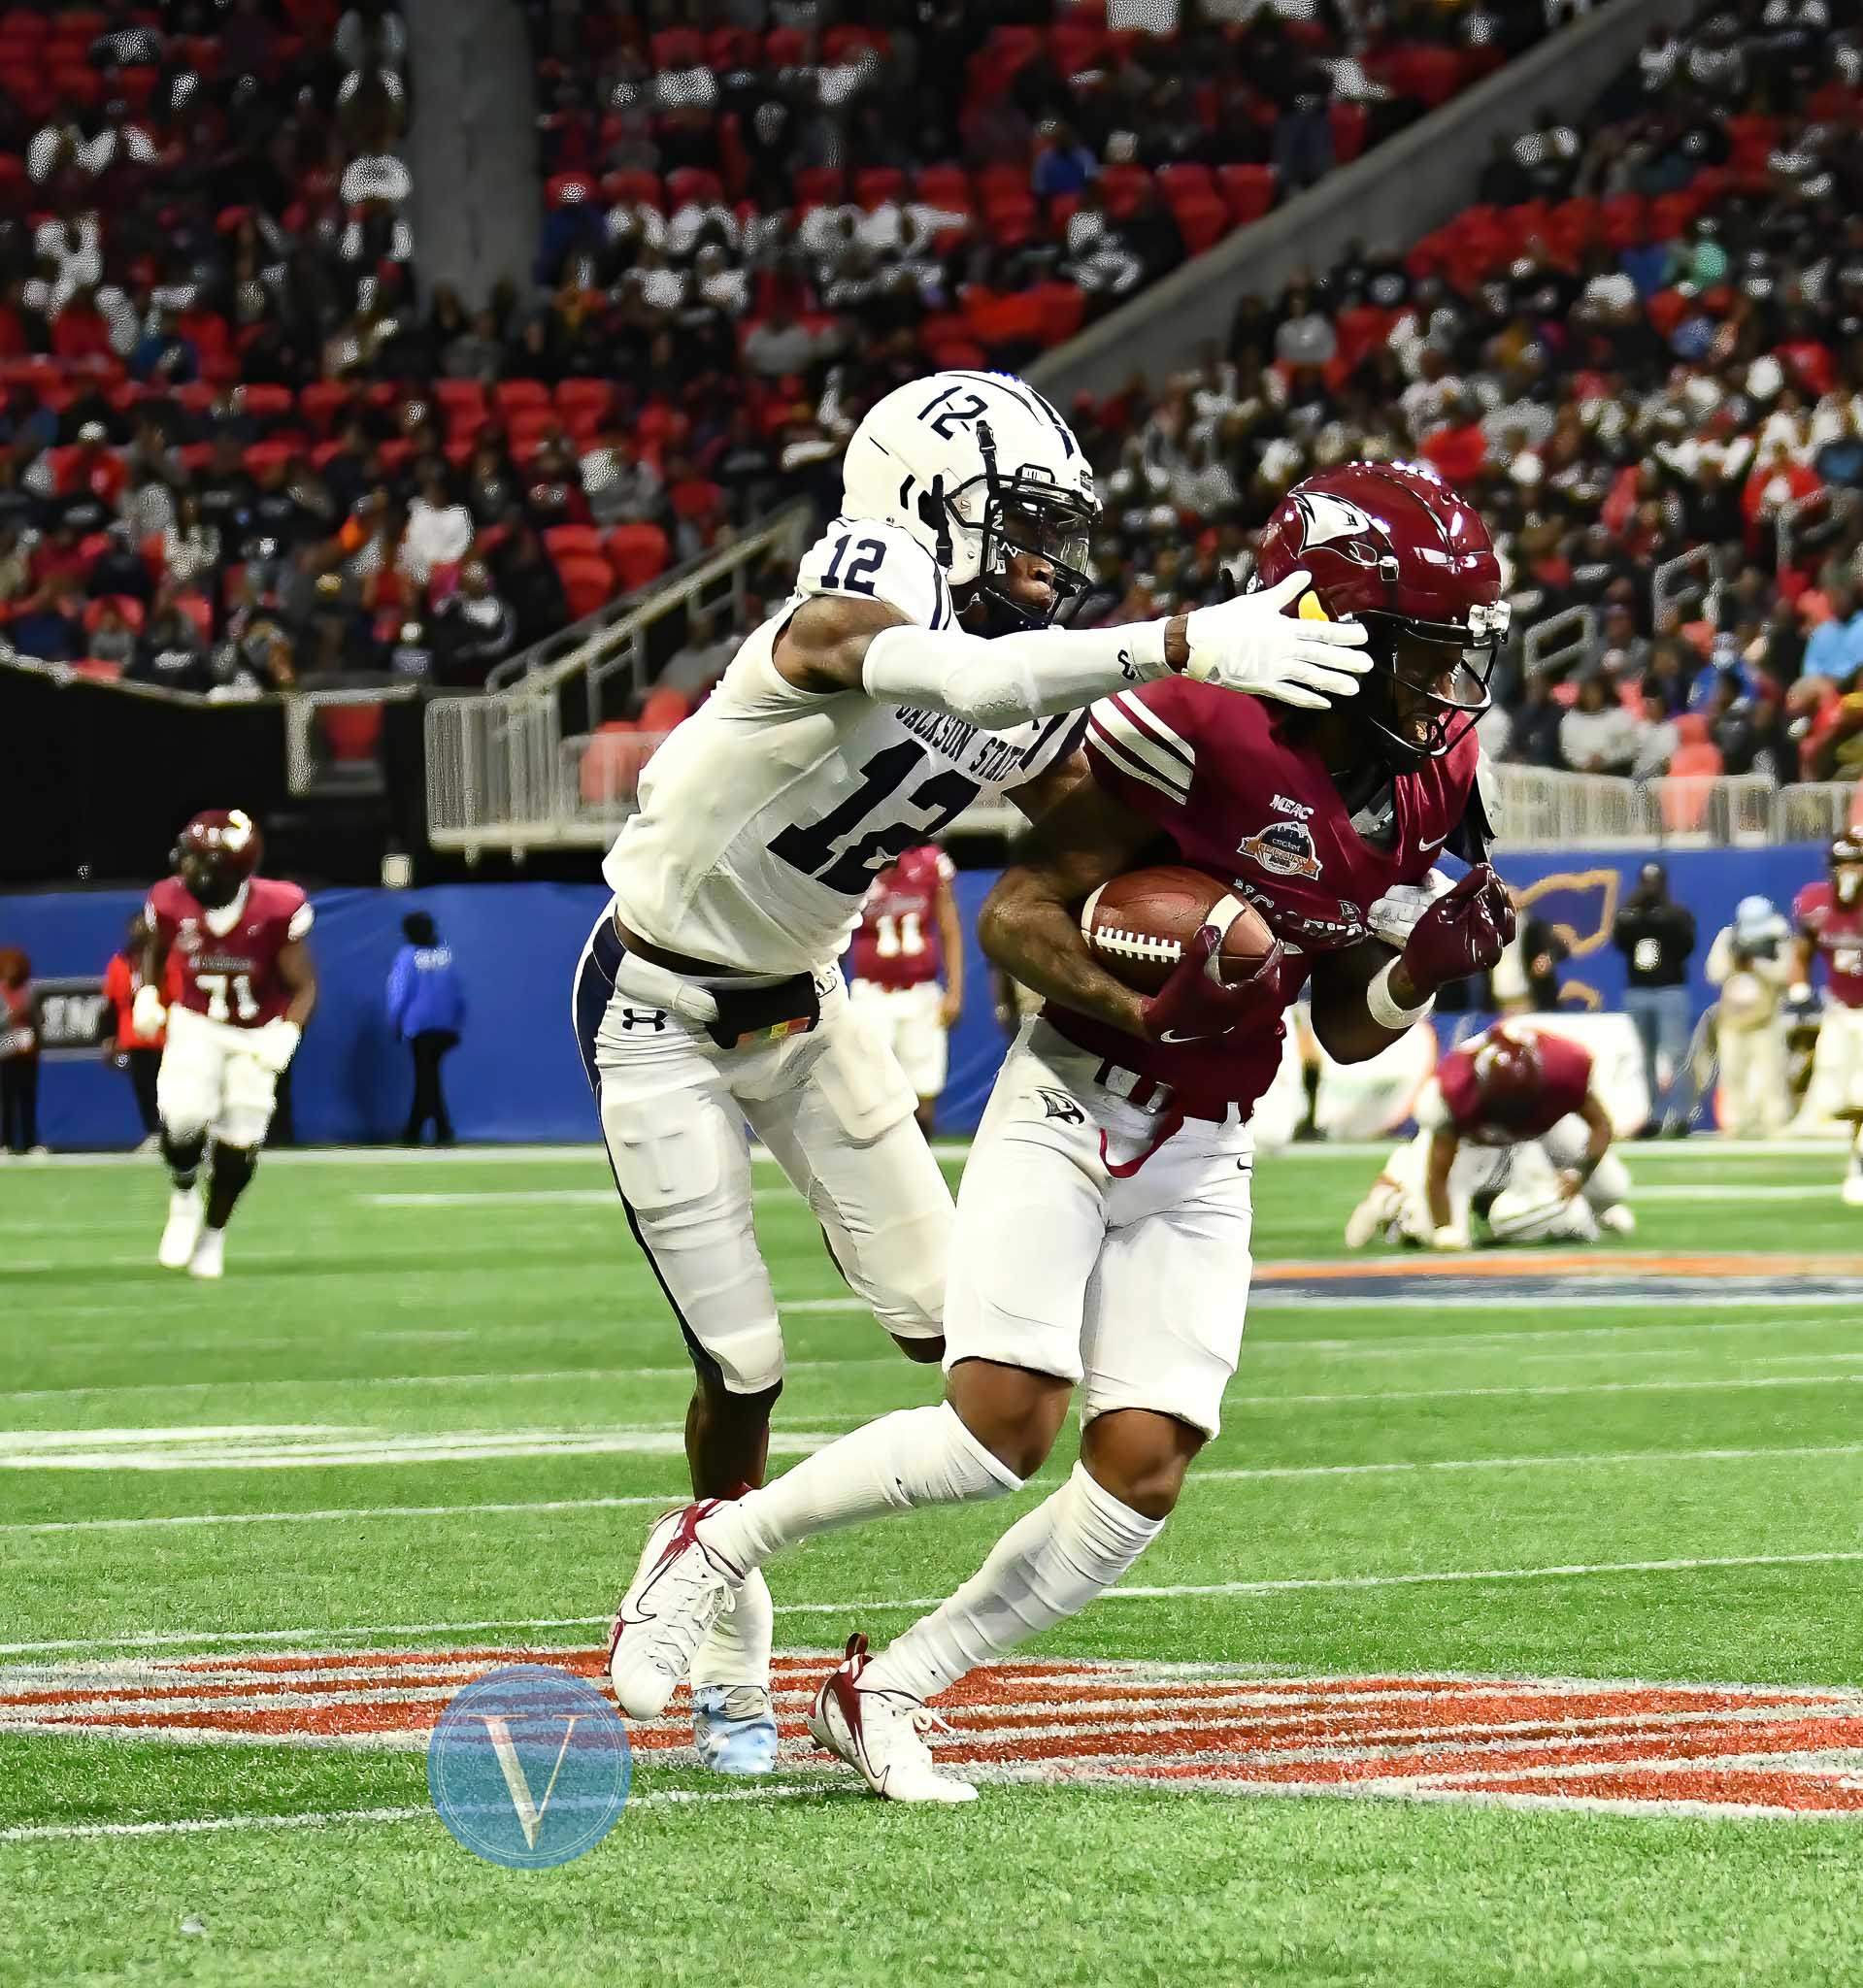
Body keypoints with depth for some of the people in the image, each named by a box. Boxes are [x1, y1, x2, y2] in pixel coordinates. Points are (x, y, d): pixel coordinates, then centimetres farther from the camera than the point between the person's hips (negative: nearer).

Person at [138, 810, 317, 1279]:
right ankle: (183, 1201, 6)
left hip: (257, 1037, -1)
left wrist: (287, 1033, -29)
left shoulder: (275, 910, -25)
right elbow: (155, 950, 8)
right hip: (195, 1026, 1)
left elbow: (303, 985, -14)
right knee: (182, 1114, -23)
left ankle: (213, 1231, 26)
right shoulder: (172, 903, -17)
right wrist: (147, 993, -8)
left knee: (239, 1143, 2)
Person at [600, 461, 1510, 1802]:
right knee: (1005, 1428, -19)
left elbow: (1347, 1029, 11)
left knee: (1143, 1472, -7)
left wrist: (1431, 966, -8)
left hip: (1202, 1158, 6)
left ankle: (888, 1695, 8)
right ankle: (720, 1545, 4)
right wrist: (1148, 1009, -28)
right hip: (1070, 1106, -6)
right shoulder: (1202, 729, -19)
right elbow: (1015, 915, -14)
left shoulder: (1425, 784, 3)